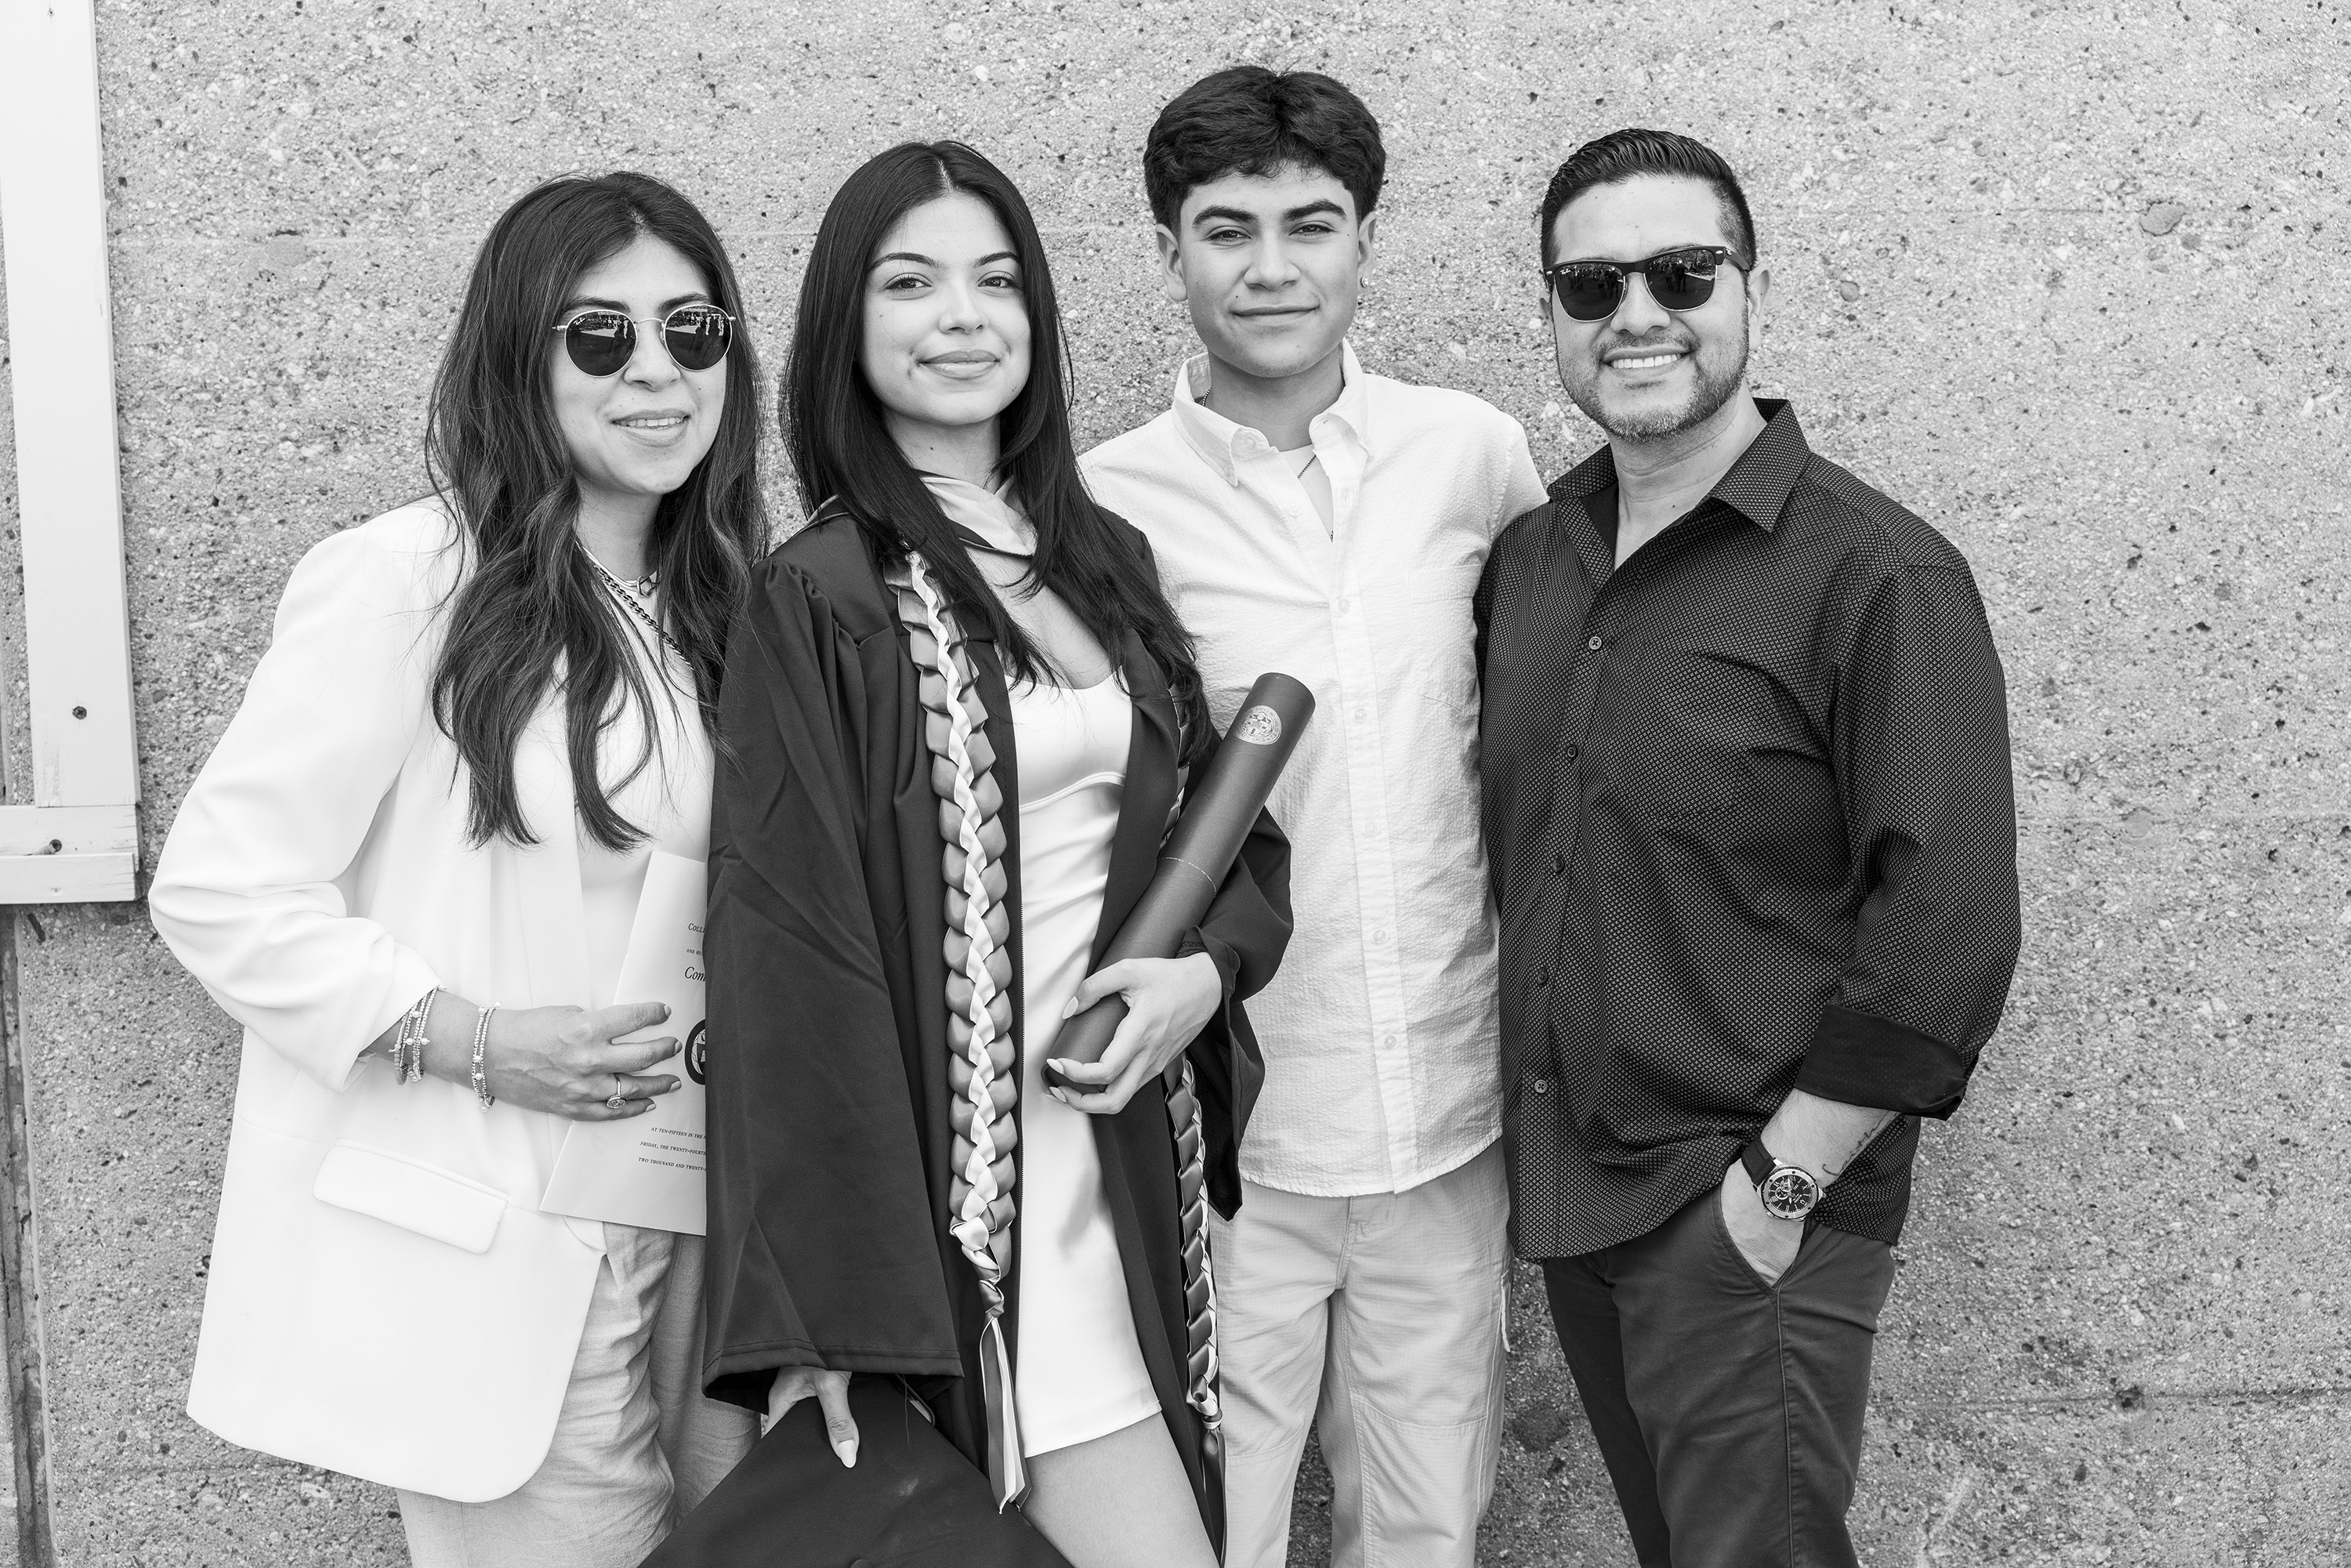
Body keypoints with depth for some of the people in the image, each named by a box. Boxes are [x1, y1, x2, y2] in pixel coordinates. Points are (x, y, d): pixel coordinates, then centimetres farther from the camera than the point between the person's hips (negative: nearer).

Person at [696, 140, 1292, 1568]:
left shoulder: (1104, 558, 10)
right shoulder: (823, 603, -9)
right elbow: (793, 952, -13)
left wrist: (1211, 965, -6)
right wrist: (826, 1316, -18)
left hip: (1134, 1144, 6)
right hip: (966, 1178, -6)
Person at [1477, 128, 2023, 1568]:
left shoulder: (1877, 575, -13)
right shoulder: (1529, 560, 7)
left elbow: (1950, 929, -17)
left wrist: (1783, 1182, -16)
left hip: (1749, 1223, -6)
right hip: (1566, 1193, 6)